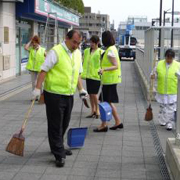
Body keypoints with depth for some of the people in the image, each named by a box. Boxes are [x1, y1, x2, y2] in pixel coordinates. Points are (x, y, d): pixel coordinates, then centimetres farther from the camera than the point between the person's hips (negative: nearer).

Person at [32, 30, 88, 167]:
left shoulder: (78, 53, 11)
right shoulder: (56, 51, -12)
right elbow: (44, 70, -13)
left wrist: (81, 89, 16)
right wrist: (37, 88, -18)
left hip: (69, 95, 7)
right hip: (54, 95, -7)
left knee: (64, 125, 16)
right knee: (55, 126, -1)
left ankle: (58, 147, 33)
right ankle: (59, 155, 4)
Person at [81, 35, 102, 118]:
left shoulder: (100, 52, -4)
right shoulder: (87, 51, 12)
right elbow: (84, 62, 16)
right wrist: (82, 73, 12)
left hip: (96, 75, -6)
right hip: (88, 75, 6)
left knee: (94, 94, -9)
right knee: (90, 94, 9)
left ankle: (97, 110, 8)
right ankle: (93, 111, 20)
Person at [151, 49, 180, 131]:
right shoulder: (159, 64, 2)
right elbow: (154, 73, 11)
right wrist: (153, 76, -12)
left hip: (173, 92, -2)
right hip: (161, 91, 3)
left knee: (171, 109, -3)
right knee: (162, 107, 16)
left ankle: (170, 124, 6)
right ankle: (162, 121, 32)